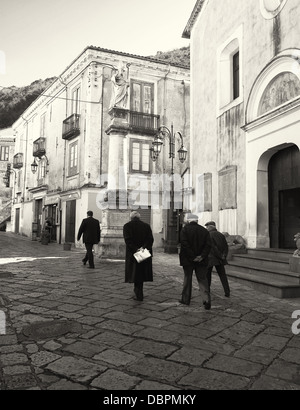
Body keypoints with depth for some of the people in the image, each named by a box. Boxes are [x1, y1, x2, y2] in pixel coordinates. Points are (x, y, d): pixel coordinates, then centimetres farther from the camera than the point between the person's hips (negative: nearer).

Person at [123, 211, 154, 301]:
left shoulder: (127, 226, -3)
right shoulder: (146, 226, 4)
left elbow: (128, 240, -15)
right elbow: (150, 239, -7)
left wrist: (135, 249, -17)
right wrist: (144, 248, -14)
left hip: (132, 254, -2)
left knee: (135, 273, 7)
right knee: (141, 272, 15)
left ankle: (139, 295, 8)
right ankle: (138, 293, 27)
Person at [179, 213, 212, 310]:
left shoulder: (185, 229, -5)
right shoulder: (204, 230, 5)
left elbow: (184, 245, -15)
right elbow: (208, 245, -3)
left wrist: (192, 257, -12)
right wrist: (202, 256, -7)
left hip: (188, 259, -2)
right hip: (201, 260, 2)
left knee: (187, 278, 13)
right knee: (202, 279, 6)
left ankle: (185, 299, 23)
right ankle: (206, 299, -10)